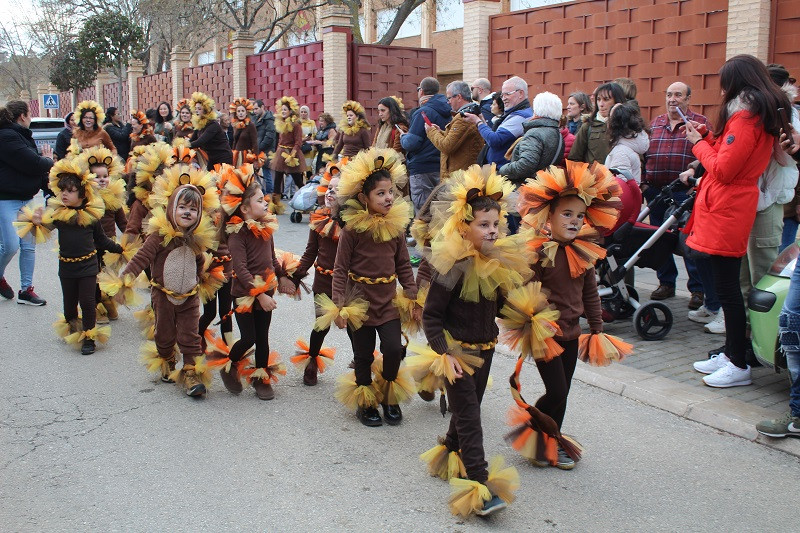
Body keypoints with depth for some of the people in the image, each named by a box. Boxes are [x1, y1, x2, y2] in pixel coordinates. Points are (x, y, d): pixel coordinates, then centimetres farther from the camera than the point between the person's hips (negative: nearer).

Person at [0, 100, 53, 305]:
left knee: (28, 245, 9)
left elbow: (35, 161, 11)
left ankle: (26, 289, 16)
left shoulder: (21, 136, 14)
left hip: (25, 198, 9)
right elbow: (33, 164, -20)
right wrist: (49, 161, -2)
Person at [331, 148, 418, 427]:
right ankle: (365, 402, 30)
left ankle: (389, 397, 21)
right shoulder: (352, 228, -14)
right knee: (363, 355, 9)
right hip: (359, 301, -3)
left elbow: (403, 265, 7)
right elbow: (340, 269, -9)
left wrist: (414, 298, 4)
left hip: (388, 301, 3)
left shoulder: (397, 225, -2)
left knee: (393, 349, -5)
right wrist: (339, 305, -13)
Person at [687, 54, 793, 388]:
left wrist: (699, 143, -5)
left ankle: (739, 366, 1)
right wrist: (706, 137, 11)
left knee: (726, 288, -5)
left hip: (726, 211, -10)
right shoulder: (764, 116, 16)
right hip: (732, 210, 10)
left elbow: (723, 170, -18)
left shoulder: (745, 117, -15)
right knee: (727, 286, 16)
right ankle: (731, 353, 25)